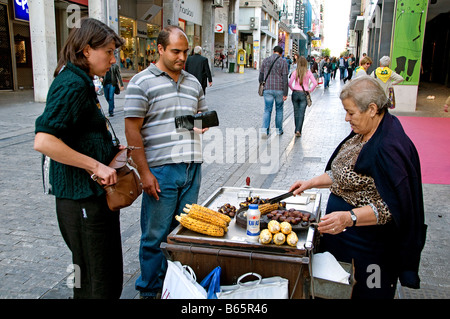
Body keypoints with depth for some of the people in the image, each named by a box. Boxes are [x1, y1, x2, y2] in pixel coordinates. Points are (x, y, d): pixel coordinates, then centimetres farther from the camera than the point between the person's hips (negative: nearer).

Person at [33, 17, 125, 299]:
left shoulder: (82, 83, 14)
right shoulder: (72, 85, -18)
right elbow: (43, 142, -28)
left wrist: (111, 149, 11)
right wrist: (96, 165, -24)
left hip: (95, 195, 10)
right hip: (83, 200, -10)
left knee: (109, 275, 21)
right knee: (97, 284, 4)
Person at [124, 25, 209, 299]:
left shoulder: (194, 82, 15)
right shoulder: (142, 82, -4)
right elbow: (132, 130, -8)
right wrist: (144, 172, -13)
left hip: (192, 167, 6)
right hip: (160, 169, -5)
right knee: (156, 235, 4)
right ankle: (150, 291, 23)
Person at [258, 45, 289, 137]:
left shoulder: (265, 60, 5)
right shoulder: (283, 62, -4)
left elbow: (261, 76, 8)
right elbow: (285, 79, -9)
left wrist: (261, 88, 21)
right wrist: (285, 94, -6)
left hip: (268, 89, 1)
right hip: (279, 89, -1)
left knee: (267, 110, 5)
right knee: (279, 109, 15)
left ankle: (264, 129, -13)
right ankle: (279, 130, 23)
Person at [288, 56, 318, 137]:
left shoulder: (295, 72, -3)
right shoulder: (308, 72, -3)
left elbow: (290, 83, -10)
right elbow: (315, 83, -8)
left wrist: (293, 89, 7)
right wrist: (310, 91, 5)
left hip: (295, 93, 1)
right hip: (304, 94, -1)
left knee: (296, 112, 12)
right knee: (301, 113, -1)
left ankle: (297, 130, 18)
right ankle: (298, 130, -12)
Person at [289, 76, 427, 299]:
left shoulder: (390, 147, -25)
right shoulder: (361, 134, 4)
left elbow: (392, 206, -27)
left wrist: (349, 218, -37)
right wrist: (312, 183, 9)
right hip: (342, 233, 9)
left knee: (367, 293, 10)